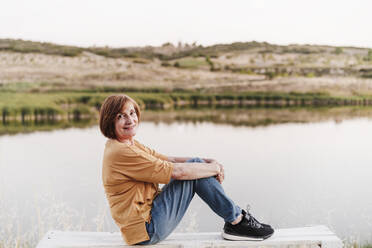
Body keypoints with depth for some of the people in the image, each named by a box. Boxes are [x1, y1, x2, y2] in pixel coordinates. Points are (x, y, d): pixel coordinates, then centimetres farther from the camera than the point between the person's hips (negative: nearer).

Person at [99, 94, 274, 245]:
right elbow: (176, 171, -22)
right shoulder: (120, 152, -21)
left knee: (196, 164, 2)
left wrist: (207, 162, -4)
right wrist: (214, 168, -9)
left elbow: (169, 160, 10)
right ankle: (238, 221, -2)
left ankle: (235, 222, 6)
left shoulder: (131, 145, 12)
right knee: (192, 171, -14)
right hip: (146, 230, -10)